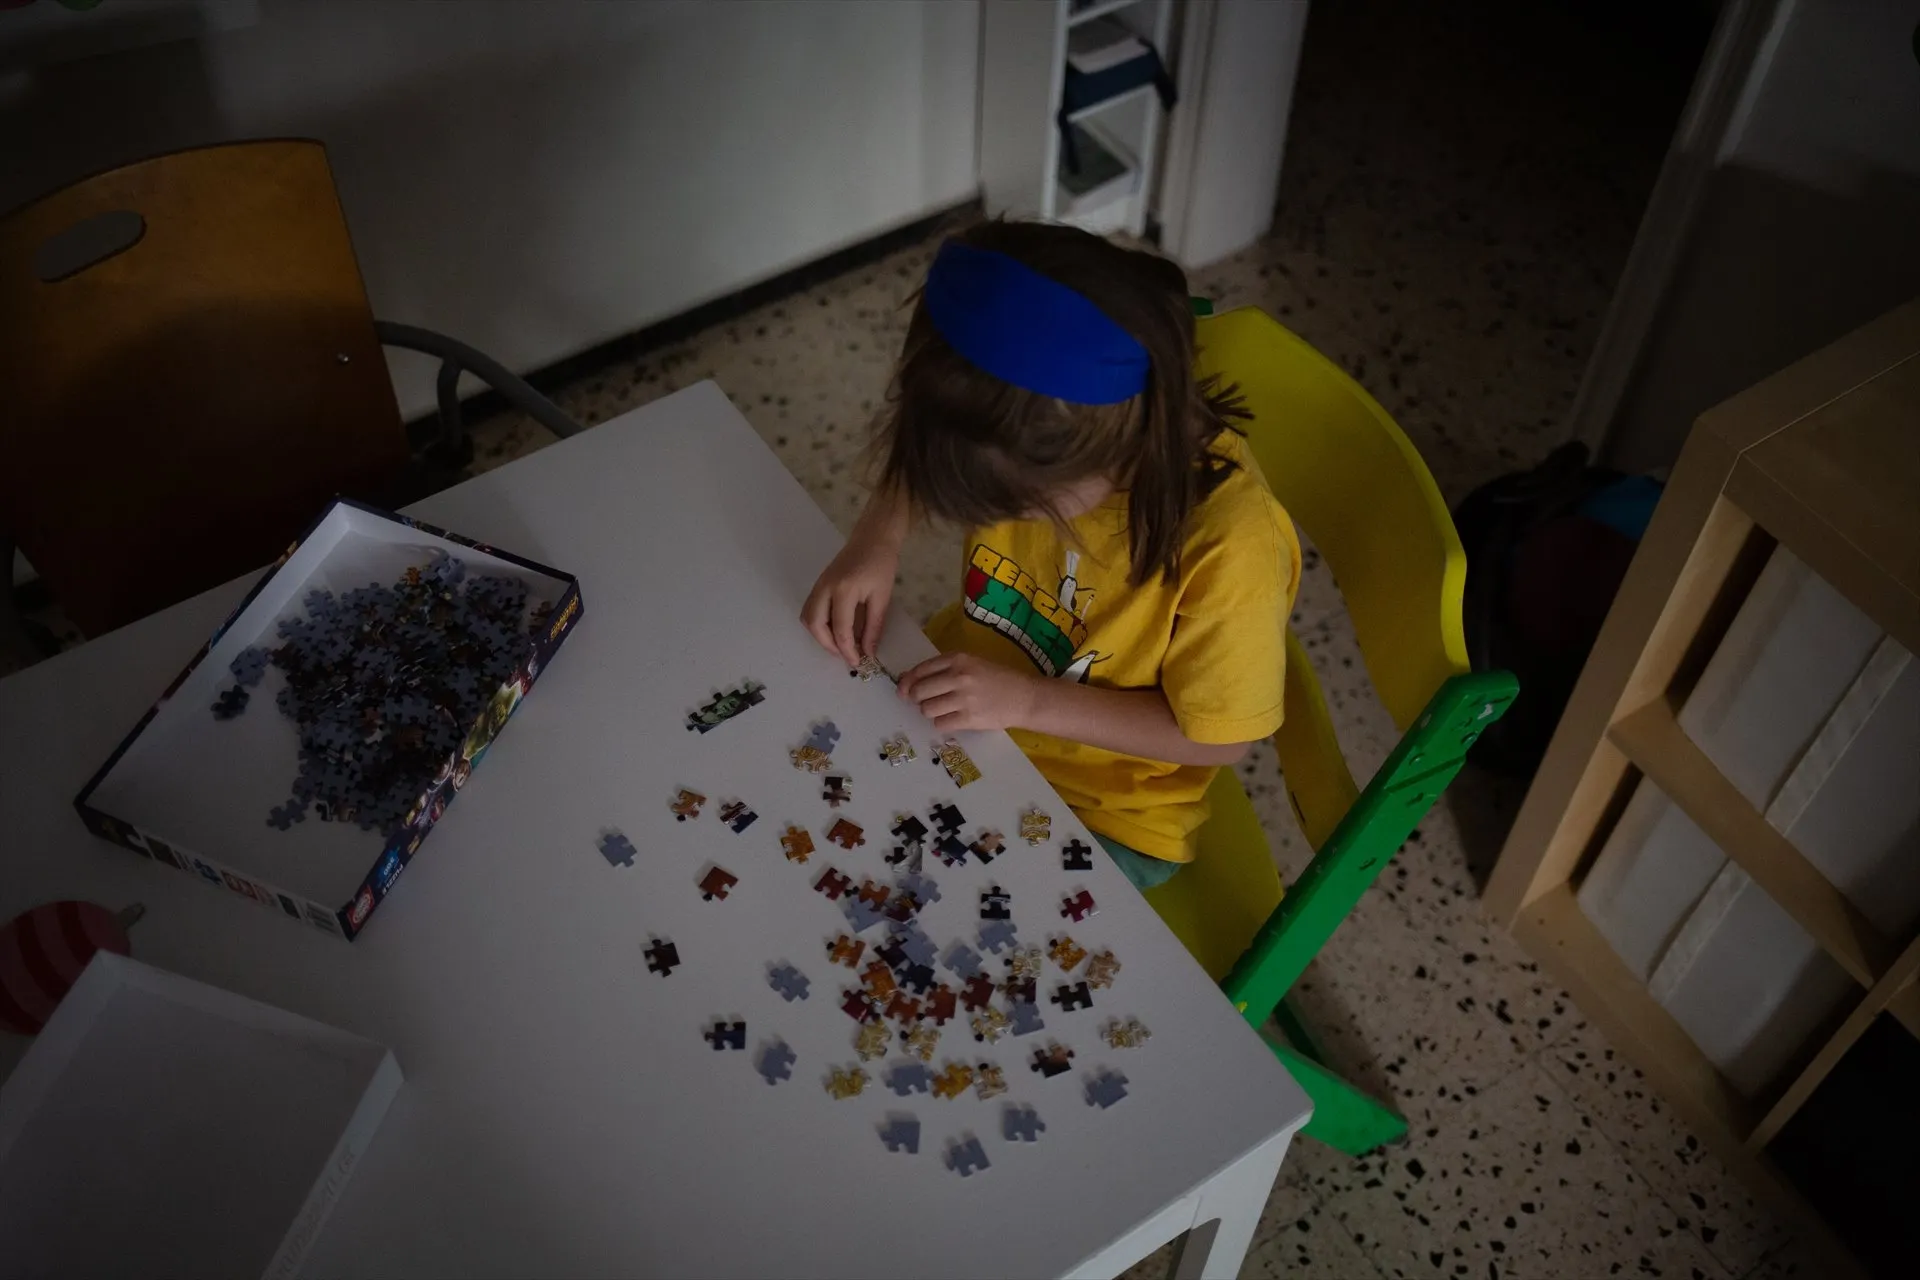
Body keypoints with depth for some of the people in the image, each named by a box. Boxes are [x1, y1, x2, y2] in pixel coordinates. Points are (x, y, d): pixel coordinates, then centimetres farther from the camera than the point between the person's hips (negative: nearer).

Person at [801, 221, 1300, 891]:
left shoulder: (1230, 543, -36)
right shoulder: (1037, 435, -22)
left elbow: (1216, 735, -21)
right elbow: (923, 455, 2)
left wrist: (1024, 700, -27)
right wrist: (876, 540, -18)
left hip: (1100, 811, -5)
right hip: (963, 695, 5)